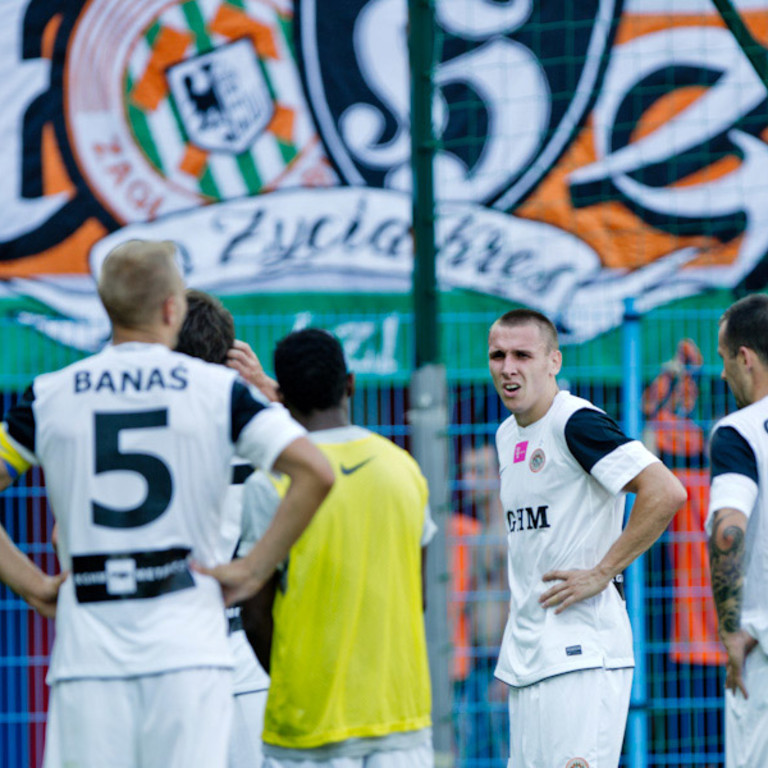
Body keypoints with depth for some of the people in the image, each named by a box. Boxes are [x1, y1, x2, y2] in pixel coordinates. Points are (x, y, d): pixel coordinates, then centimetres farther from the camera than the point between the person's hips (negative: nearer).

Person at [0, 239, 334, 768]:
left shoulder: (50, 396, 6)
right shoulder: (219, 389, 2)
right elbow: (315, 474, -7)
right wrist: (253, 571, -2)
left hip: (87, 657, 1)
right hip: (187, 650, -1)